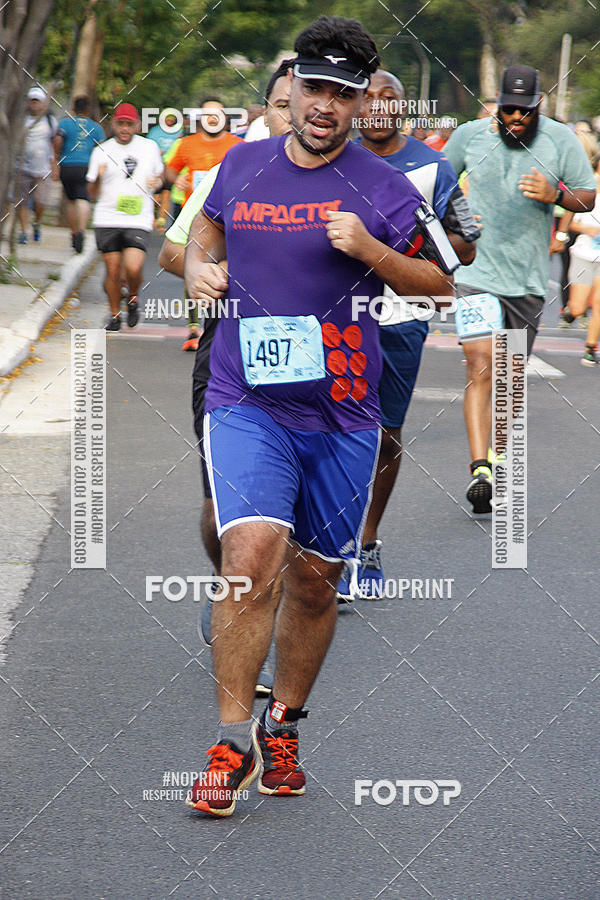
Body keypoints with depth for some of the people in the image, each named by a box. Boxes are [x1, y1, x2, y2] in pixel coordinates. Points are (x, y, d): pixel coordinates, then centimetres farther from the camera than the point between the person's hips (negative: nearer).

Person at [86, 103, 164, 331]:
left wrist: (158, 182, 1)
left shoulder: (150, 147, 8)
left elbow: (160, 174, 24)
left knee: (133, 268, -17)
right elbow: (93, 194, 7)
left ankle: (133, 299, 14)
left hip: (138, 220, -1)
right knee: (113, 270, 2)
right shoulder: (102, 151, 5)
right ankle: (115, 315, 21)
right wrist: (98, 178, -14)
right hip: (107, 220, 1)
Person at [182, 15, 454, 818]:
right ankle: (232, 742, -12)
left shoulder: (383, 187, -2)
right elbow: (206, 230, 26)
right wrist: (198, 268, 5)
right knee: (252, 556, -19)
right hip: (246, 403, 0)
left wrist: (370, 250, -13)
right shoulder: (242, 166, 6)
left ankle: (284, 727, 30)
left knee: (314, 578, 9)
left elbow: (441, 284, 3)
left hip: (343, 415, 0)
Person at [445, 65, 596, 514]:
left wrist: (555, 195, -16)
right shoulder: (469, 135, 0)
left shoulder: (561, 140, 1)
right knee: (481, 369, -16)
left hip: (528, 278, 2)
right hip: (477, 271, -2)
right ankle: (479, 472, -23)